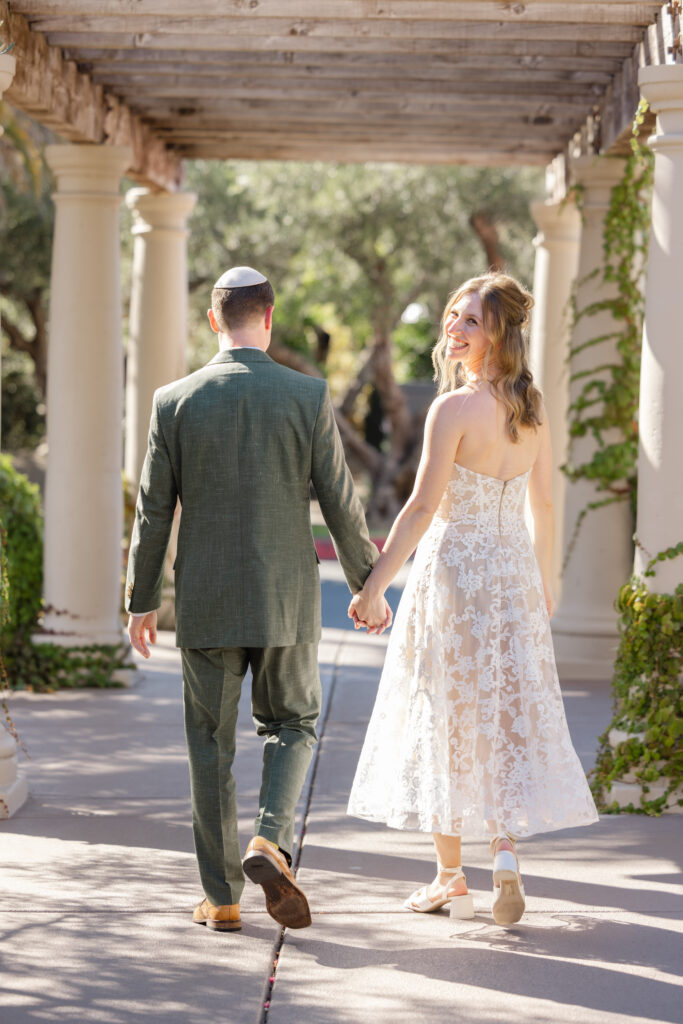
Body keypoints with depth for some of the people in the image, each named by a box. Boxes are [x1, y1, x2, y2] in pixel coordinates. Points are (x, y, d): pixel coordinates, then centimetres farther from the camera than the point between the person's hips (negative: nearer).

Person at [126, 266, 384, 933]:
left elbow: (153, 511, -1)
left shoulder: (174, 402, -4)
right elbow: (340, 505, -3)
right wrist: (366, 585, 11)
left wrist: (141, 601, 10)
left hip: (206, 603, 0)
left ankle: (222, 898, 11)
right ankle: (270, 842, -7)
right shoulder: (308, 397, -6)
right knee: (292, 725, 17)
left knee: (210, 745, 10)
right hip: (286, 600, 0)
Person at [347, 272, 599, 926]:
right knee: (510, 715, 11)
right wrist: (542, 580, 23)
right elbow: (543, 505, 11)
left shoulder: (454, 408, -16)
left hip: (453, 571, -6)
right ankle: (505, 851, -7)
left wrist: (375, 585, -13)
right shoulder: (532, 409, 4)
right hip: (514, 574, 6)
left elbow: (422, 508, -17)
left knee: (445, 721, 6)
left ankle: (450, 877, 14)